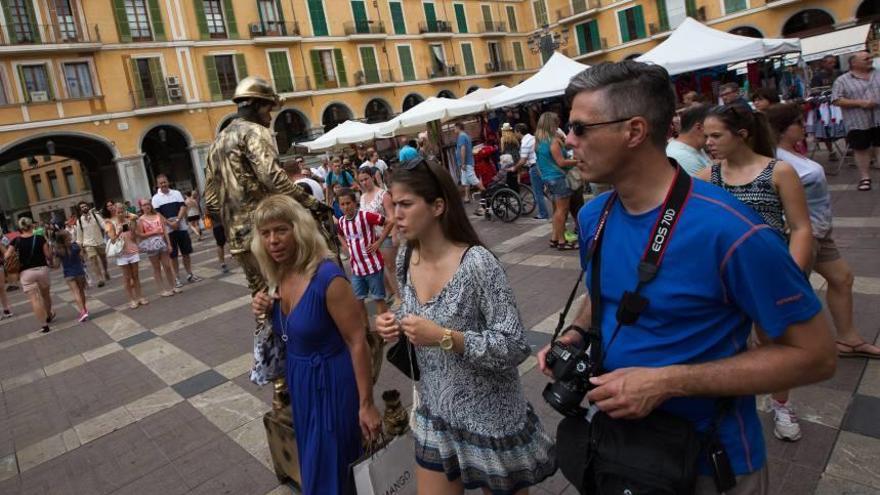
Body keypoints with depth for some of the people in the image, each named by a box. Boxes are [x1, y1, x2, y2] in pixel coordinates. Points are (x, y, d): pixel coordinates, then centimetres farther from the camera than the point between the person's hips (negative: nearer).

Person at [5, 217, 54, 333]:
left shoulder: (16, 241, -3)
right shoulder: (40, 239, -5)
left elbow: (6, 257, -7)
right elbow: (48, 255, -5)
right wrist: (50, 263, 15)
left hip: (26, 272, -1)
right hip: (42, 269, 1)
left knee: (34, 299, 2)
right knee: (46, 294, 22)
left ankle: (44, 325, 1)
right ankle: (49, 315, 41)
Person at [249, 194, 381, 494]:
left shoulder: (328, 277, -26)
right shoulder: (279, 276, -3)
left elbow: (357, 342, -22)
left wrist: (366, 404, -20)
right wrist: (267, 311, -8)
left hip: (330, 382, -8)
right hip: (299, 380, 8)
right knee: (311, 463, 26)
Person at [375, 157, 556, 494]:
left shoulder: (477, 263, -24)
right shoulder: (405, 260, -3)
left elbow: (515, 347, -24)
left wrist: (444, 338, -31)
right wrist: (395, 326, -9)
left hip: (490, 419, -5)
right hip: (435, 415, 6)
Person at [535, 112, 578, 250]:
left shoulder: (539, 141, 10)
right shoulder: (553, 140, -15)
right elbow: (561, 162, -17)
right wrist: (578, 161, -8)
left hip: (547, 178, 9)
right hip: (558, 177, -9)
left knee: (557, 209, 16)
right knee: (562, 209, -4)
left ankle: (554, 238, 19)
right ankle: (562, 241, -2)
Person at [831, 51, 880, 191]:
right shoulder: (842, 80, -2)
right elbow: (836, 100, -9)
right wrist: (860, 103, -15)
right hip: (858, 123, -3)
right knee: (861, 149, 5)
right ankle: (864, 177, 16)